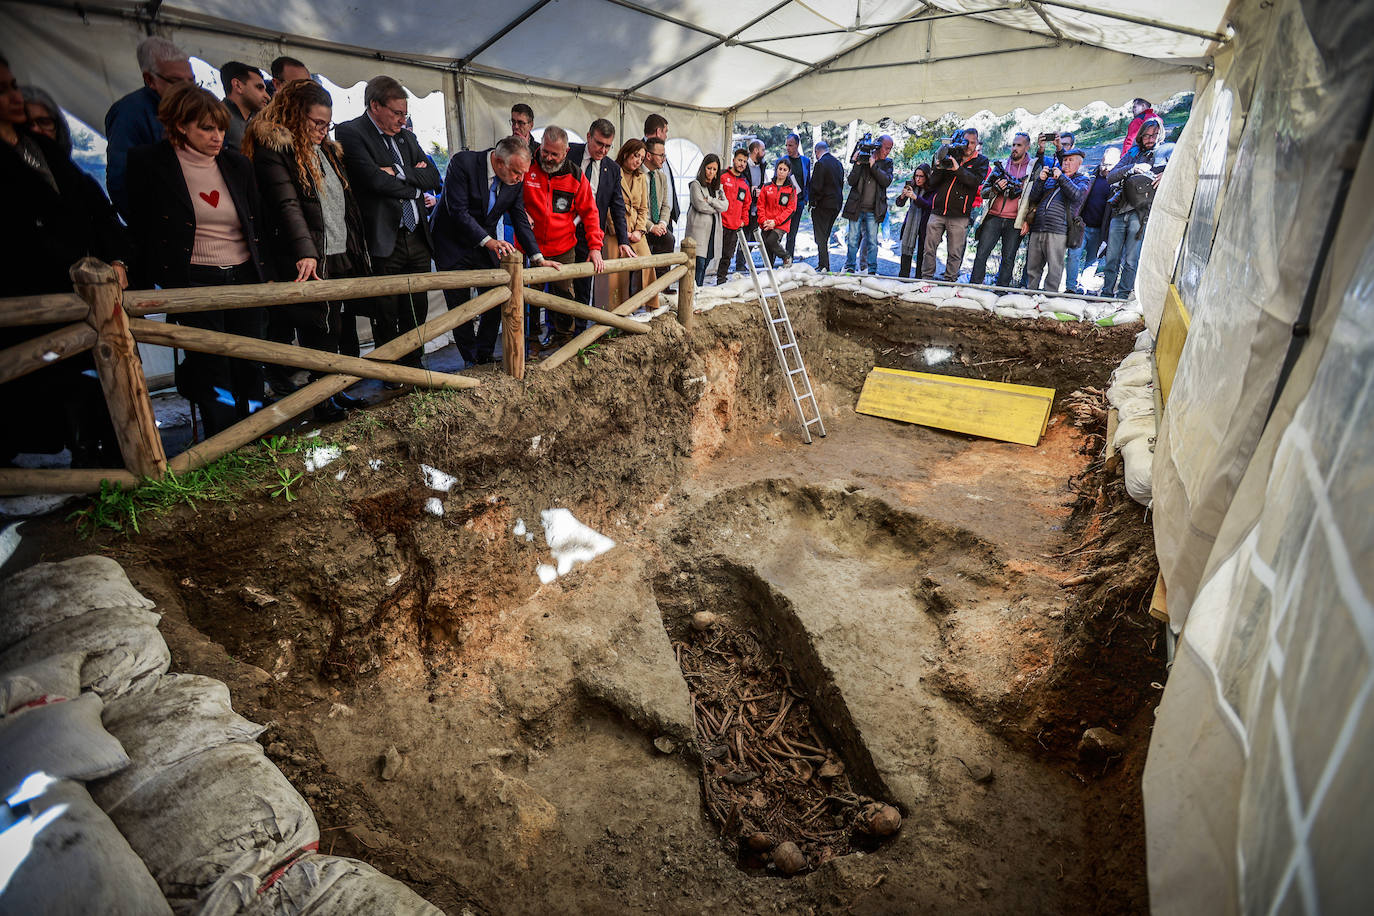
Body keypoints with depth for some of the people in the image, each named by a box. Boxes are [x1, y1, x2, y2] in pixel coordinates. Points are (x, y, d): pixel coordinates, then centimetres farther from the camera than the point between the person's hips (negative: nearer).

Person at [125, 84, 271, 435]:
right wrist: (166, 281, -4)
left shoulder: (237, 163, 10)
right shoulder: (150, 164, -2)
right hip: (194, 281, -3)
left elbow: (258, 224, 16)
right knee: (212, 374, -8)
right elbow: (140, 228, 1)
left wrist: (266, 274, 12)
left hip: (245, 277, 4)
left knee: (250, 368, 3)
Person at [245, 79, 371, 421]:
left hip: (341, 257, 7)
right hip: (310, 263, -7)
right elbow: (286, 205, -20)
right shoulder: (272, 150, -7)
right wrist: (305, 252, -33)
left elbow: (347, 203, 22)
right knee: (316, 332, -1)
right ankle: (322, 401, 8)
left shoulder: (327, 149, 19)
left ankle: (334, 389, 22)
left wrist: (358, 250, 20)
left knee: (332, 329, 12)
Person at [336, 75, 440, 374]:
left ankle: (412, 366, 25)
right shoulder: (350, 133, -5)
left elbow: (433, 178, 8)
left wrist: (400, 172, -7)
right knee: (386, 313, 3)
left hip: (417, 239, 6)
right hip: (384, 241, -6)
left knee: (417, 308, 12)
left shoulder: (406, 136, 16)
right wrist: (414, 187, -4)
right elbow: (375, 179, -18)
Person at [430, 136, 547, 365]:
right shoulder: (463, 163, -22)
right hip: (453, 247, -4)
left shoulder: (515, 179, -7)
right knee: (460, 307, 2)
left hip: (488, 244, 5)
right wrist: (489, 241, -33)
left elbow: (520, 220, 0)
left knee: (496, 302, 3)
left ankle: (485, 356, 19)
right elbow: (458, 211, -25)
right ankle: (472, 361, 16)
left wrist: (538, 258, -7)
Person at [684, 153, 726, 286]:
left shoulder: (718, 188, 20)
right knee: (699, 263, -13)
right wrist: (716, 208, 2)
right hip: (699, 229, -6)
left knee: (705, 264, 7)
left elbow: (725, 205, 5)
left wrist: (709, 200, -8)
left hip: (714, 230, 6)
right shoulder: (696, 185, 1)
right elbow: (700, 206, -11)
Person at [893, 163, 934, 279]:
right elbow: (899, 204, 2)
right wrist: (902, 196, -21)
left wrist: (915, 197, -36)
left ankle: (919, 278, 4)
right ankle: (903, 276, -2)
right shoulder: (911, 186, 2)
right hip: (911, 221, 3)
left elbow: (928, 205, -23)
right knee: (906, 248, -5)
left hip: (924, 223, -3)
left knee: (922, 251, -2)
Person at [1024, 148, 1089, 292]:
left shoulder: (1082, 180, 14)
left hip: (1057, 231, -4)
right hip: (1037, 229, 4)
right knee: (1032, 267, 5)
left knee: (1054, 267, -9)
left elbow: (1076, 194, -9)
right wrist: (1041, 180, 2)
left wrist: (1061, 177, -8)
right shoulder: (1051, 176, 24)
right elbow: (1034, 198, 15)